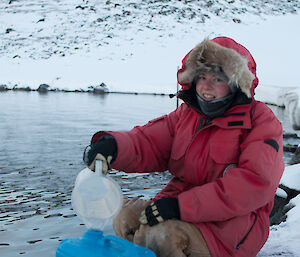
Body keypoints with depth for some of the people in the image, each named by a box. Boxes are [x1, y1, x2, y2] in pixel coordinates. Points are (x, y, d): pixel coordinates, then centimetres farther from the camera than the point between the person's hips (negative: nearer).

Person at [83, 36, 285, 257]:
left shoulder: (262, 121, -8)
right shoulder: (186, 114, 10)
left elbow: (256, 183, -21)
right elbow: (148, 143, 3)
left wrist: (181, 206, -27)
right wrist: (112, 145, -25)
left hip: (234, 221, -5)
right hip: (180, 207, 6)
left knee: (164, 236, -30)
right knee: (126, 218, -16)